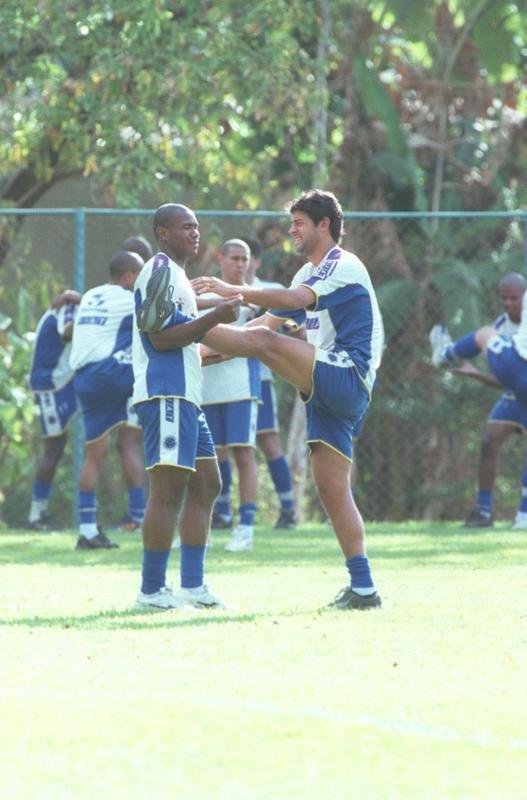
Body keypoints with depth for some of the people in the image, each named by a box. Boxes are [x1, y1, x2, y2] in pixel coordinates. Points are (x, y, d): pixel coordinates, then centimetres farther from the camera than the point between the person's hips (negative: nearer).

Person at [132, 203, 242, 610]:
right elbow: (160, 338, -18)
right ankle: (152, 591, -10)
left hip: (185, 397, 11)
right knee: (169, 489, -11)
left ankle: (192, 586, 15)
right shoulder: (161, 272, -11)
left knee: (205, 485, 13)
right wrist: (215, 318, -18)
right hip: (166, 395, -11)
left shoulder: (176, 275, 22)